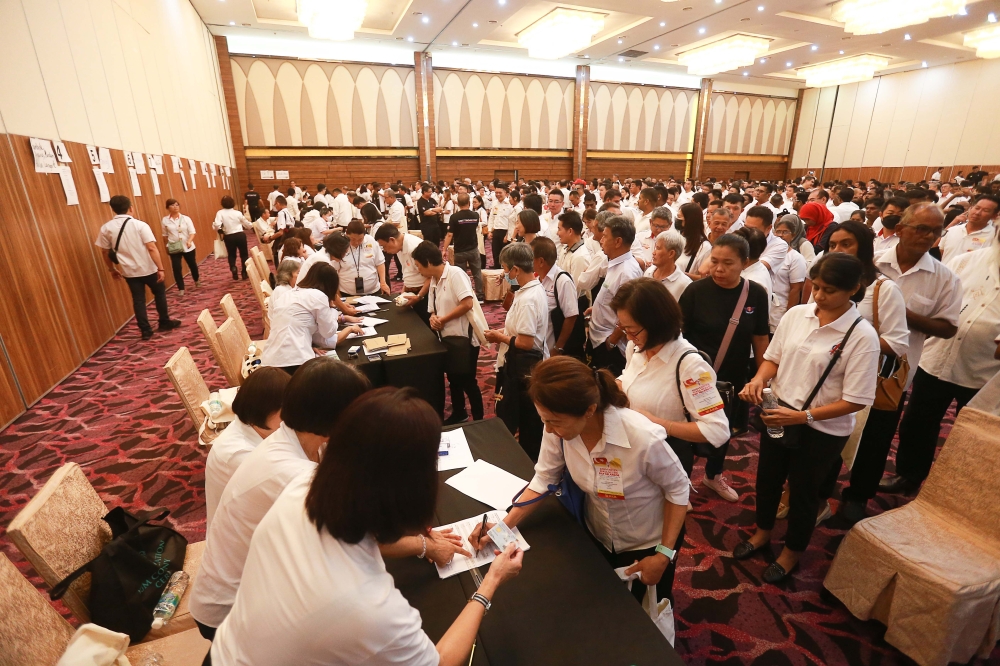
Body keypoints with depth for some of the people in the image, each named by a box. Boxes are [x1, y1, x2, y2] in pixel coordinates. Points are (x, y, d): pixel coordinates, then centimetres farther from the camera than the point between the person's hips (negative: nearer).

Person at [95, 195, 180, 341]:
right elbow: (152, 248, -19)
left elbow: (105, 252, 6)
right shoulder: (140, 225, -12)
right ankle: (165, 323, 25)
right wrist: (160, 268, -18)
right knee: (159, 294, 17)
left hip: (129, 271, 3)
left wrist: (112, 270, 19)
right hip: (148, 269, -3)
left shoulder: (105, 228, 0)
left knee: (138, 299, 11)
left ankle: (145, 330, 13)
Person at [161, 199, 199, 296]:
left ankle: (196, 281, 41)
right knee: (176, 268, -3)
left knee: (192, 265, 14)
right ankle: (181, 288, 6)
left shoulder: (186, 218, -4)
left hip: (188, 247, 0)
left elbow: (192, 232, -9)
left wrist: (189, 241, -25)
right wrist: (167, 246, 12)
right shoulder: (164, 220, -2)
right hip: (174, 248, 0)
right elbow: (165, 235, 8)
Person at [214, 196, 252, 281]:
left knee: (231, 255, 19)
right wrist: (251, 224, 29)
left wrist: (220, 231, 2)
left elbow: (217, 225, -19)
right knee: (244, 254, 15)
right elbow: (247, 225, 6)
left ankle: (233, 268, -6)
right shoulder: (238, 213, -3)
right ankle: (245, 273, 16)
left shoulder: (220, 213, -6)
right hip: (240, 235, 0)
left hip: (229, 237, 0)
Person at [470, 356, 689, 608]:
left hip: (649, 543, -3)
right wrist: (503, 526, -17)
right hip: (598, 536, 4)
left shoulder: (644, 438, -37)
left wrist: (664, 555, -16)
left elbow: (677, 490, -19)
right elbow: (543, 479, -11)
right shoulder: (559, 429, -25)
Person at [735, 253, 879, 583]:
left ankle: (792, 551, 44)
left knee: (802, 491, 17)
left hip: (823, 429, -4)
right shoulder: (796, 314, -7)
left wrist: (803, 416, -25)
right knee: (767, 478, 22)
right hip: (776, 414, 4)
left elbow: (856, 400, -18)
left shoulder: (862, 336, -19)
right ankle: (763, 532, 49)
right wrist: (759, 379, -18)